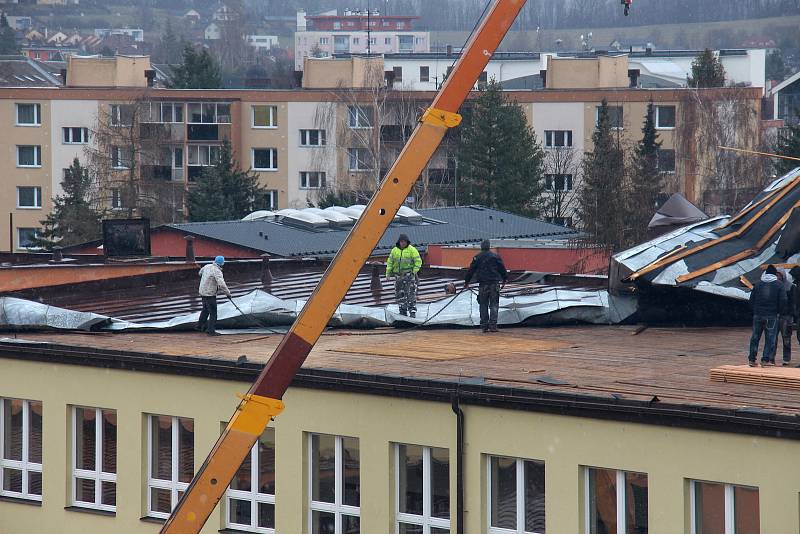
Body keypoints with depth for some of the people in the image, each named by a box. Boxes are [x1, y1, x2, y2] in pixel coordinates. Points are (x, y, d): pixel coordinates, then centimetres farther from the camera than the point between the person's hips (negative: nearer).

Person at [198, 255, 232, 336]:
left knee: (205, 310, 26)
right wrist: (228, 293, -20)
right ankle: (211, 330, -2)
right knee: (213, 312, -2)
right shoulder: (217, 271, -22)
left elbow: (201, 273, 24)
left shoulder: (207, 266, 2)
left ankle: (200, 325, 38)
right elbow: (222, 284, -31)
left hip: (203, 292, 9)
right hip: (210, 294, -9)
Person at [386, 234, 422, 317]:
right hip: (398, 275, 4)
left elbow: (418, 261, -4)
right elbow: (390, 262, 14)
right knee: (400, 294, 5)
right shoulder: (395, 250, 10)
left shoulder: (412, 250, -3)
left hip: (409, 274, -4)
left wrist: (415, 271, -14)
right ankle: (403, 311, 14)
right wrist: (388, 273, 6)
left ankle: (412, 311, -10)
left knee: (411, 293, -10)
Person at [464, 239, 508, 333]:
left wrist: (466, 282, 15)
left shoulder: (477, 258, 3)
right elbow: (502, 269, 6)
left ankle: (484, 326, 6)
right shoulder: (495, 257, 2)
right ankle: (493, 325, -9)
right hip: (494, 284, -1)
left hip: (483, 285, 1)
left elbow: (471, 270, 7)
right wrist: (505, 279, 17)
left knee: (483, 305, 8)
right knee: (494, 305, 0)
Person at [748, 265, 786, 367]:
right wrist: (778, 310, 7)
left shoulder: (758, 284, 6)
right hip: (771, 316, -3)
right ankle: (766, 359, -2)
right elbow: (783, 301, -8)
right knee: (770, 338, 3)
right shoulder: (778, 285, -3)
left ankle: (752, 359, 10)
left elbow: (751, 300, 7)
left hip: (758, 315, 3)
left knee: (755, 337, 10)